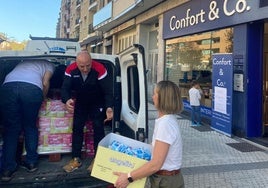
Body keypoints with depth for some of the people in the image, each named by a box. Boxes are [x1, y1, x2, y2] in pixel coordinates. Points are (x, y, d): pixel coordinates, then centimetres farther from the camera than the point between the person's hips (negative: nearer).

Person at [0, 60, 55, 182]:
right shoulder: (49, 65, 31)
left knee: (11, 130, 11)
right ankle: (31, 162, 21)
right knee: (30, 127, 17)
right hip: (32, 88, -2)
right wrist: (42, 99, 30)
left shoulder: (23, 63, 42)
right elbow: (45, 83, 13)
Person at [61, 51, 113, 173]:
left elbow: (108, 90, -30)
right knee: (77, 127, 0)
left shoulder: (100, 69, -32)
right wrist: (67, 100, -49)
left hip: (97, 102, -3)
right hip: (81, 102, 3)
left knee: (98, 128, -7)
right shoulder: (70, 70, -23)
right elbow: (65, 88, -25)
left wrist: (109, 107, -48)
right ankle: (76, 159, 10)